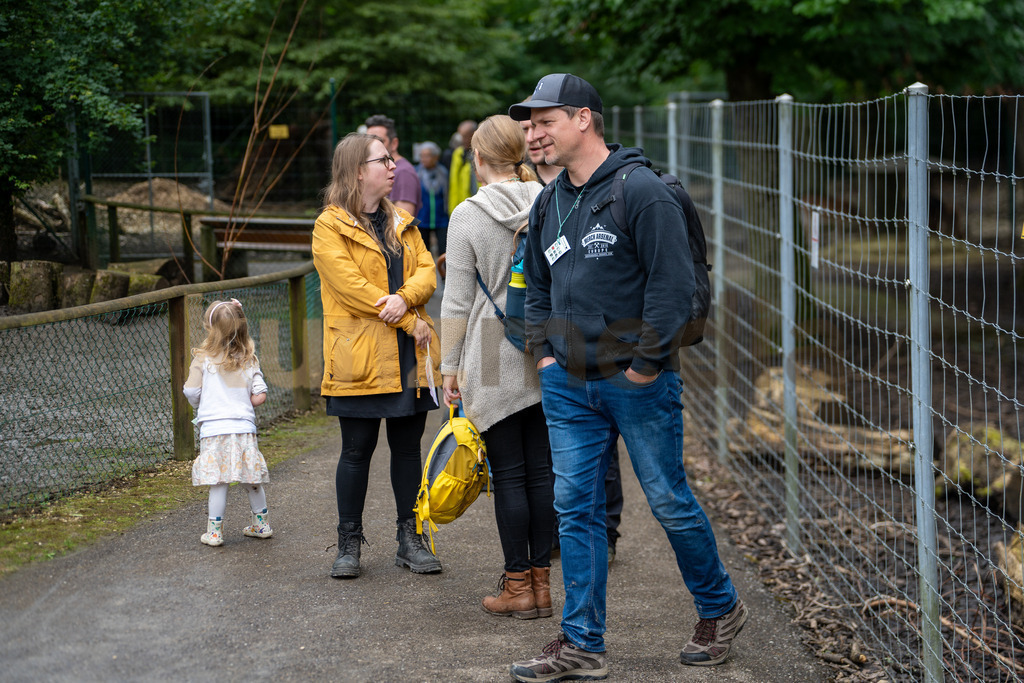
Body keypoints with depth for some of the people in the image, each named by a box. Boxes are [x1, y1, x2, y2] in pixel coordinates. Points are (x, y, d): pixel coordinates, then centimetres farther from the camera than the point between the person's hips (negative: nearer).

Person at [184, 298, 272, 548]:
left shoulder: (202, 359, -4)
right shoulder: (249, 360, 5)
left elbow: (191, 393, -2)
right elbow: (260, 396, 1)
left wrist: (200, 405, 19)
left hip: (214, 429, -3)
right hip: (244, 427, 3)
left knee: (218, 481, -1)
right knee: (252, 479, 14)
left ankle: (215, 531, 1)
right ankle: (261, 524, 25)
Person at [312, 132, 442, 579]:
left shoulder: (401, 223, 16)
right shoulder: (330, 228, -5)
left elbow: (426, 271, 5)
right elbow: (351, 286, -14)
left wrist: (405, 298, -17)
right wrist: (410, 322, -14)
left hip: (409, 355, 6)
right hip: (360, 356, -5)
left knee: (407, 445, 9)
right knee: (357, 450, 1)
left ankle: (410, 539, 17)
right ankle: (349, 543, 11)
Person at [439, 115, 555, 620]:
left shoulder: (468, 216, -8)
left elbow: (458, 301, -6)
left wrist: (449, 366, 2)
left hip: (494, 356, -3)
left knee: (509, 473, 2)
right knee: (541, 469, 8)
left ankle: (518, 586, 6)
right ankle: (540, 581, 14)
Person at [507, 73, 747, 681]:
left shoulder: (642, 191, -12)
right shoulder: (551, 203, 11)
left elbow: (673, 284, -16)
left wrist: (646, 365, -15)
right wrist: (544, 354, 10)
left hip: (637, 382, -6)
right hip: (568, 386, 7)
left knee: (669, 502, 4)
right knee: (577, 510, 5)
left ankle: (720, 609, 26)